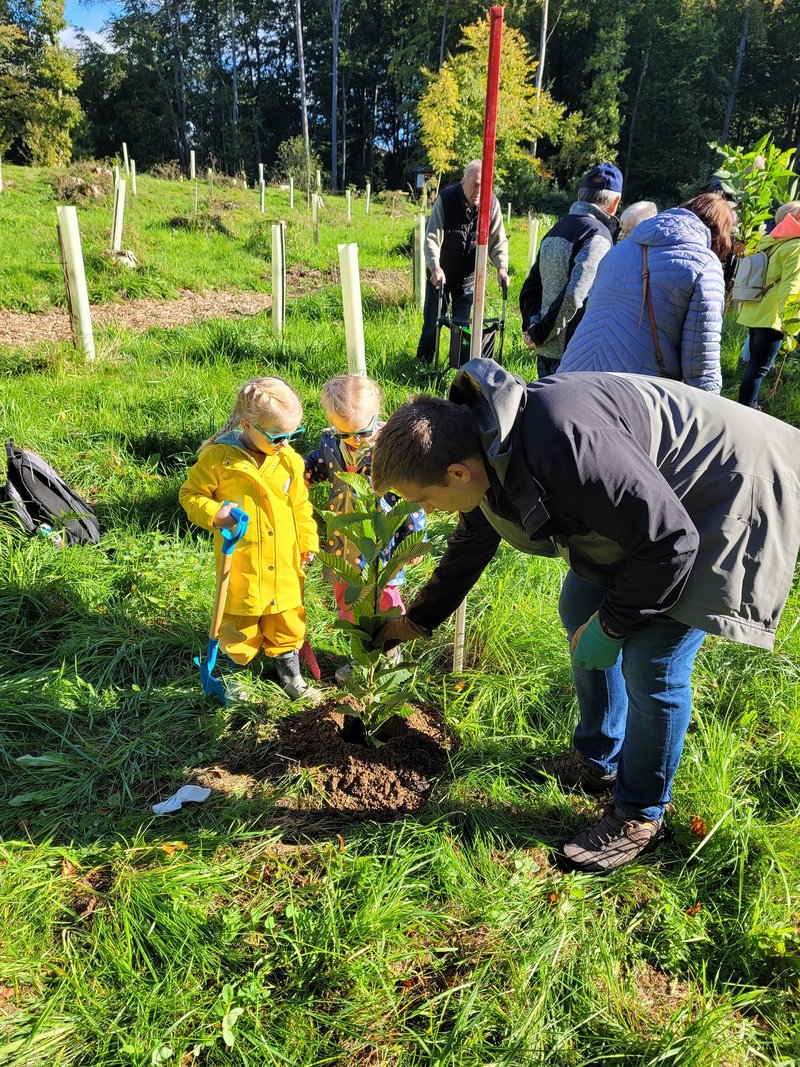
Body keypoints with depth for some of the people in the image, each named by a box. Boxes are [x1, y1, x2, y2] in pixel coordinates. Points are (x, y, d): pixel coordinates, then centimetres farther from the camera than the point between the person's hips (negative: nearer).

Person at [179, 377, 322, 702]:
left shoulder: (290, 460, 0)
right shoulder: (219, 456, -14)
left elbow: (301, 505, 11)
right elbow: (190, 494, -5)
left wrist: (308, 542, 13)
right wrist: (213, 513, -23)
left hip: (285, 565, 4)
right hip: (240, 567, -4)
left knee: (288, 622, 17)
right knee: (240, 626, 13)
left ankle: (290, 674, 40)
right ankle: (233, 672, 39)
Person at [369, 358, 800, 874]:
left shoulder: (562, 445, -39)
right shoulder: (484, 448, -8)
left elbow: (670, 542, -30)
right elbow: (469, 547, 11)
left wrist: (611, 624, -16)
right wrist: (416, 621, 21)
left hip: (727, 495, -9)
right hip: (642, 499, 9)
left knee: (651, 661, -10)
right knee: (581, 609, 14)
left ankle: (640, 817, 13)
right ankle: (598, 760, 33)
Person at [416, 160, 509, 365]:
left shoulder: (492, 203, -13)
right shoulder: (446, 199, -20)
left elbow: (498, 241, -7)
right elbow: (432, 238, -24)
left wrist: (502, 267, -25)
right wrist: (435, 267, -39)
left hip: (469, 276, 2)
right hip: (440, 274, -2)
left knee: (463, 324, 8)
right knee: (432, 321, 8)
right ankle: (423, 363, 28)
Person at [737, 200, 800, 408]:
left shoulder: (767, 242, 11)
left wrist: (743, 305, 27)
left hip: (752, 312, 8)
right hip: (771, 318, -8)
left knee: (754, 364, 18)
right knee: (759, 368, -4)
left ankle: (749, 406, 28)